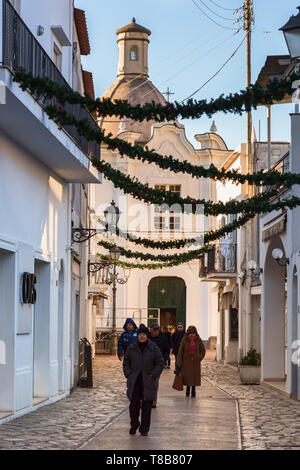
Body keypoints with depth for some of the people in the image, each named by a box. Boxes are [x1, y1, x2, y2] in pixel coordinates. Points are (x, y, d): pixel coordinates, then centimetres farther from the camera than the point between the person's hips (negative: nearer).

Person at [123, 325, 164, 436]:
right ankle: (134, 425, 21)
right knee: (134, 404, 2)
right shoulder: (131, 348, 6)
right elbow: (126, 362, 12)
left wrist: (153, 375, -8)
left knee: (146, 406, 1)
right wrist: (128, 375, 0)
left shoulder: (153, 348, 0)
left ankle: (144, 429, 9)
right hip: (134, 381, 2)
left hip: (148, 381, -1)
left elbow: (160, 363, 2)